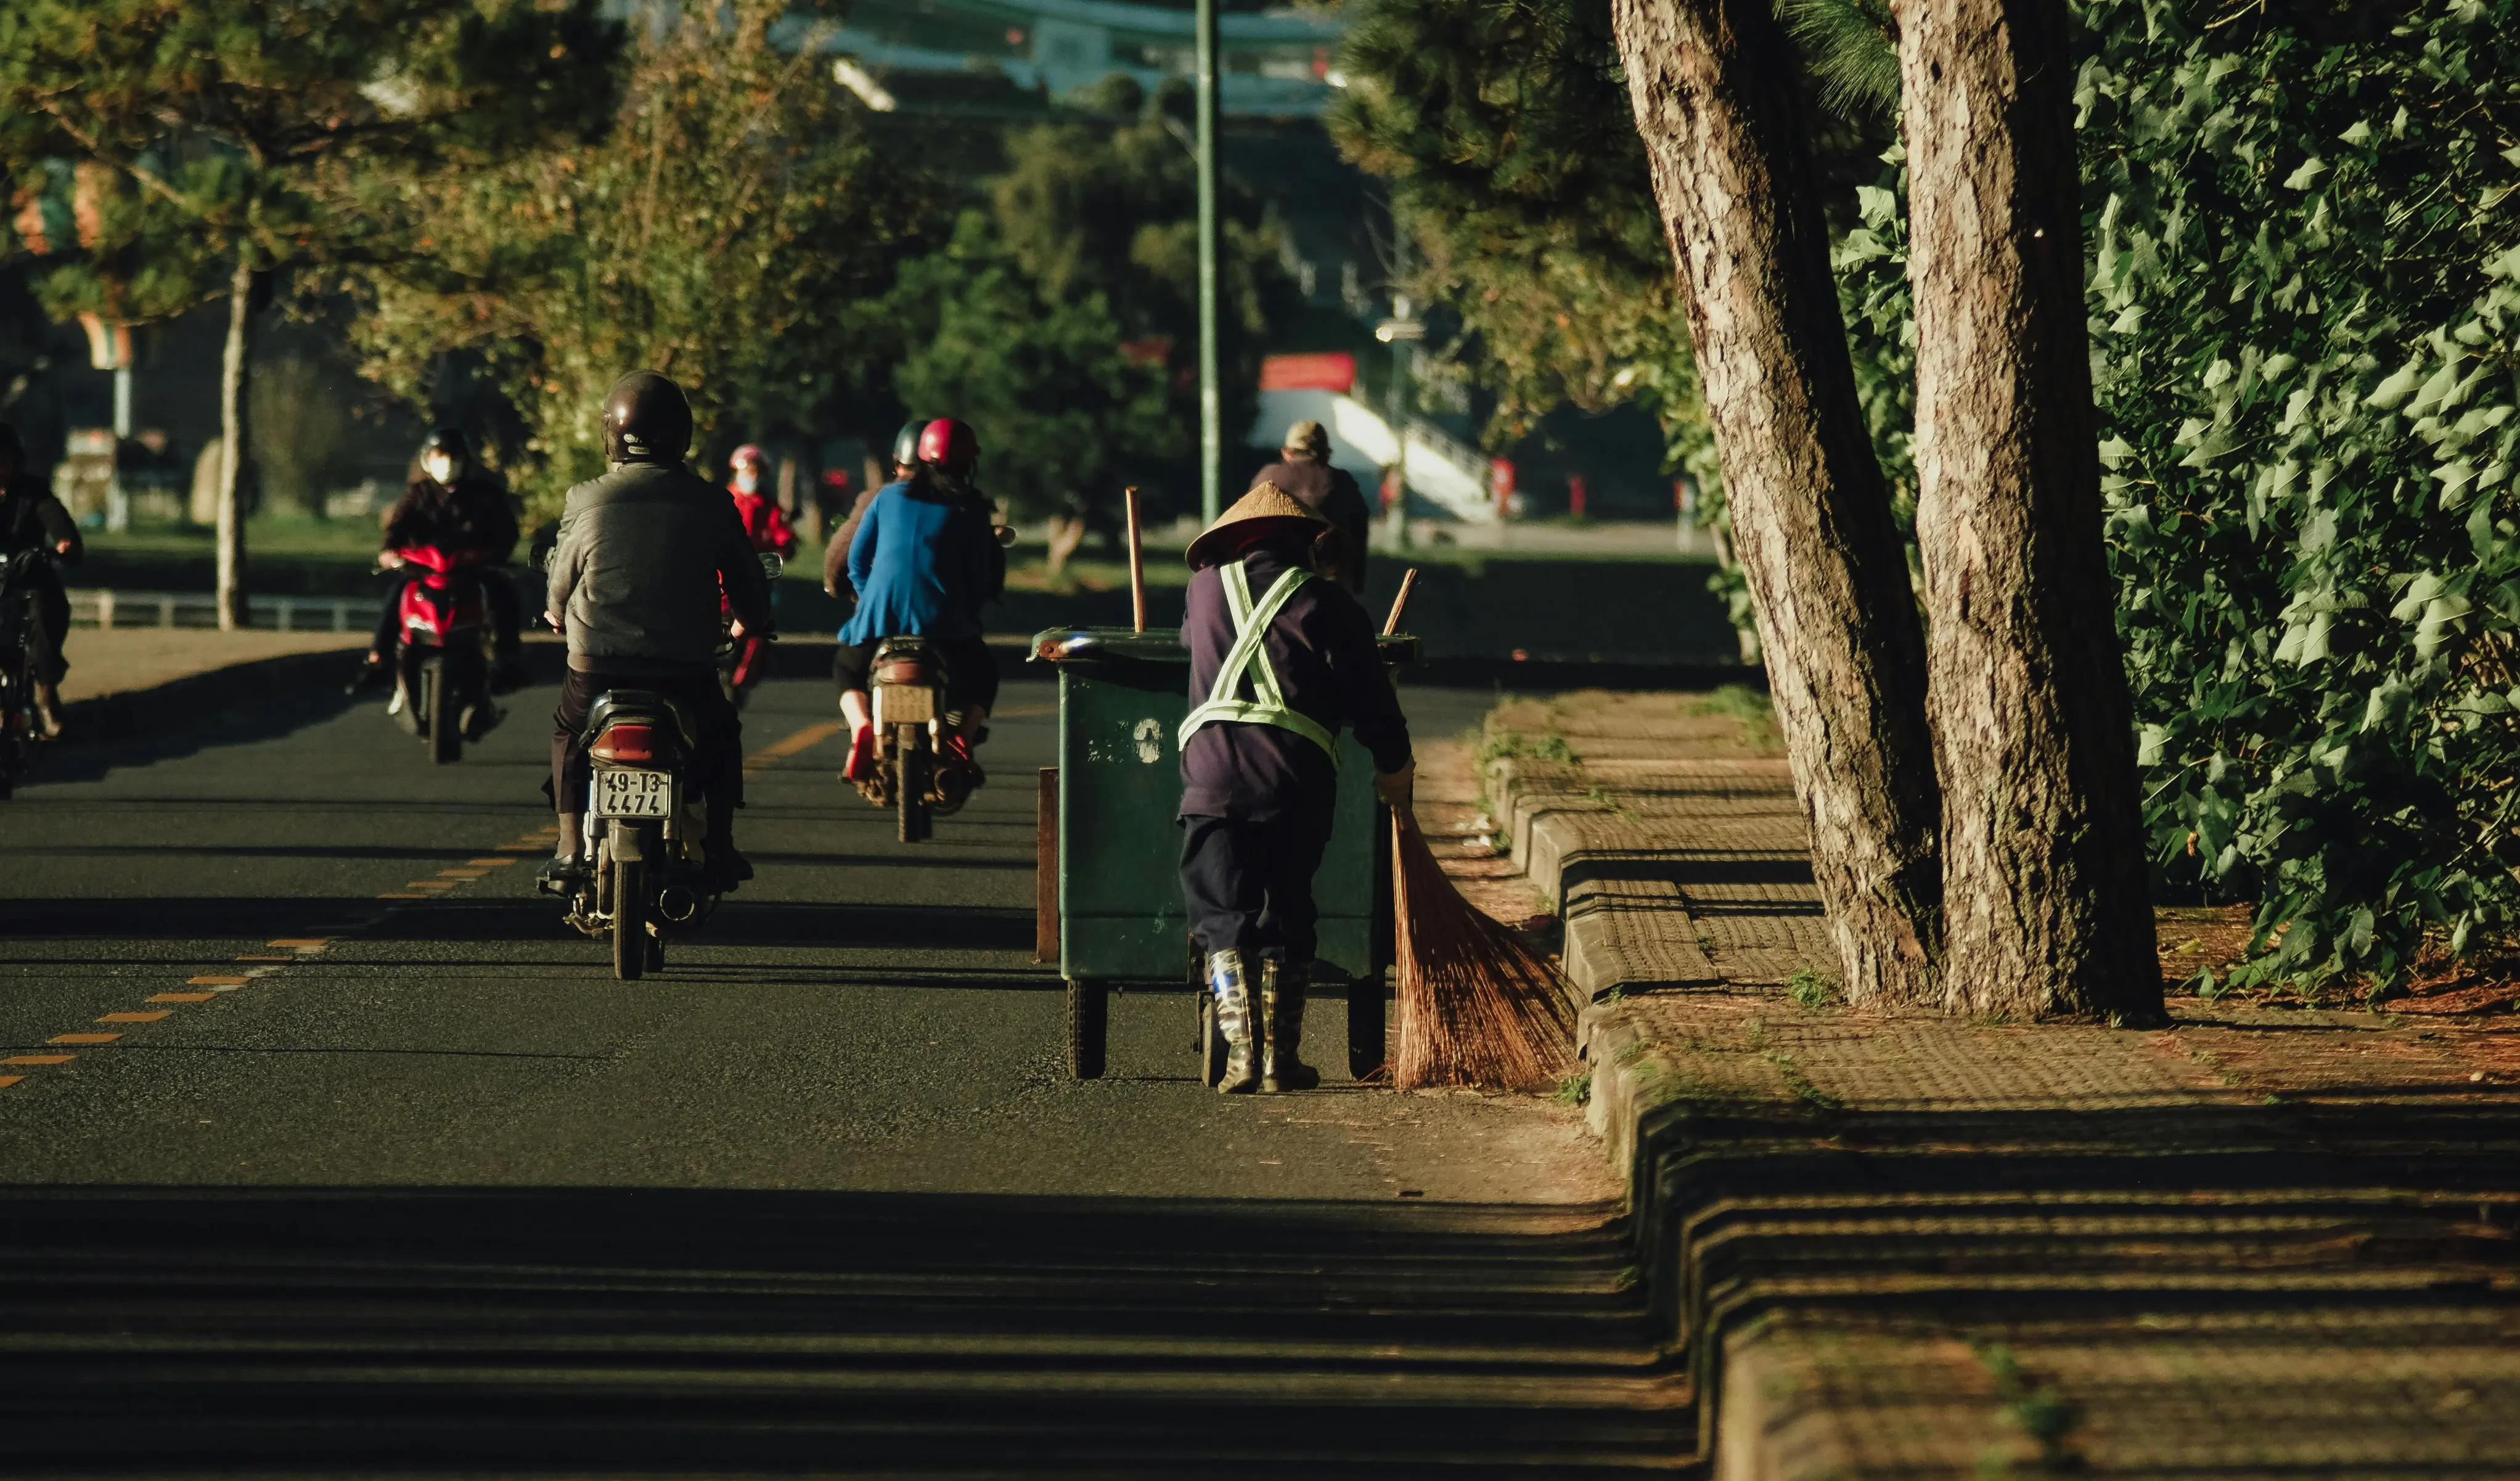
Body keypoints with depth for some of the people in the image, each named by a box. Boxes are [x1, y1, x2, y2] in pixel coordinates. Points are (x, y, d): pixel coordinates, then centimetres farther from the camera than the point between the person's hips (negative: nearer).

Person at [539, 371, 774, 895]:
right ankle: (718, 850, 26)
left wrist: (559, 615, 34)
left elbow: (560, 581, 9)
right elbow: (748, 585, 9)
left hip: (597, 664, 0)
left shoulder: (585, 502, -5)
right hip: (688, 670, 0)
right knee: (721, 734, 31)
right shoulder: (710, 506, -2)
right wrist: (752, 625, 34)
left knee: (568, 730, 30)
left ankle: (571, 852, 21)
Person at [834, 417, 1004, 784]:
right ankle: (960, 736, -6)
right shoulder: (971, 509, 5)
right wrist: (968, 611, 23)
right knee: (983, 672, 24)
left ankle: (861, 725, -5)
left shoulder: (889, 496, 12)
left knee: (846, 666, 28)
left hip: (880, 615, 1)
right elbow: (984, 581, 4)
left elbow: (857, 558, 15)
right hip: (944, 623, -1)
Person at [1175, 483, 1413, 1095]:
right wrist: (1394, 767, 21)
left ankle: (1240, 1046, -12)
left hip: (1212, 766, 0)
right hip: (1298, 777, 0)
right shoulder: (1327, 602, 8)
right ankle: (1281, 1059, 10)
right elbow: (1369, 695, 6)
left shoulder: (1207, 587, 15)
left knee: (1221, 913, 4)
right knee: (1287, 914, 11)